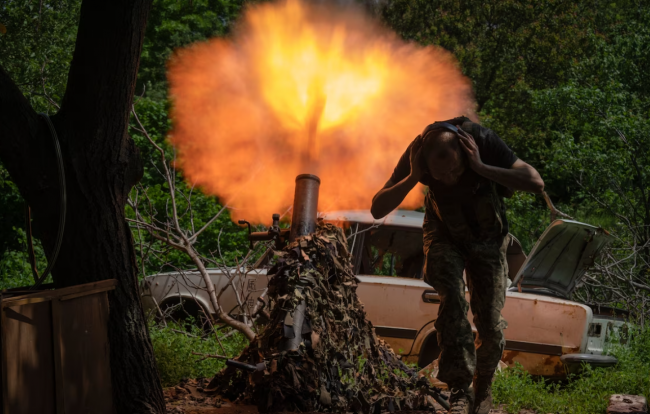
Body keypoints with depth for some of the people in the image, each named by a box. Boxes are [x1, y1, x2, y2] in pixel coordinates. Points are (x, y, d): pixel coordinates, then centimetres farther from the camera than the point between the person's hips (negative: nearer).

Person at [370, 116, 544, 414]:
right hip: (444, 233, 0)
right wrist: (412, 177, -42)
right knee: (452, 297, -25)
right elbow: (378, 209, -28)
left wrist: (481, 168, -46)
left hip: (487, 236, 0)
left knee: (490, 322, -4)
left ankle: (483, 388, 21)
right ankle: (460, 390, -23)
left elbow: (536, 183, -40)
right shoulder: (417, 152, -28)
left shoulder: (483, 141, -32)